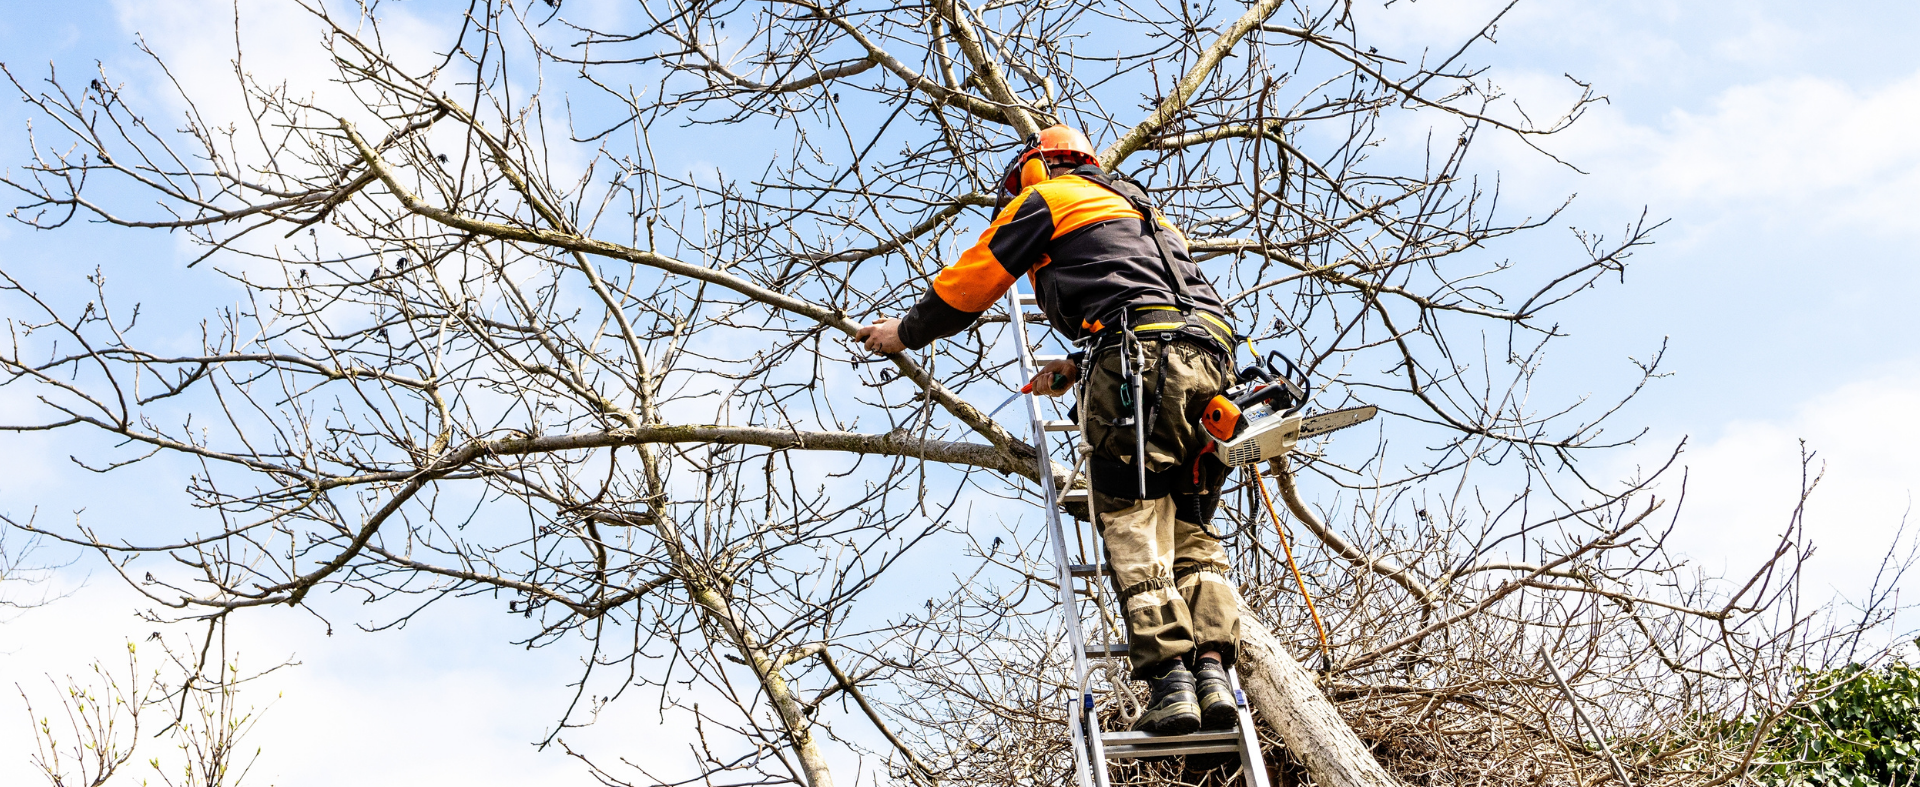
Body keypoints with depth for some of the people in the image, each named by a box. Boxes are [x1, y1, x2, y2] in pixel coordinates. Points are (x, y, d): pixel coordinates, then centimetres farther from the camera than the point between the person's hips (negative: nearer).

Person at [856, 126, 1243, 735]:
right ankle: (1213, 671, -9)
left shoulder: (1048, 198, 16)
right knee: (1190, 528, 7)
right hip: (1210, 361, 7)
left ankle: (1170, 679, -19)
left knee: (1132, 525, -9)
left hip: (1141, 361, -7)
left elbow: (970, 282, 17)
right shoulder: (1140, 211, 39)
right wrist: (1077, 367, 44)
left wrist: (907, 331, 31)